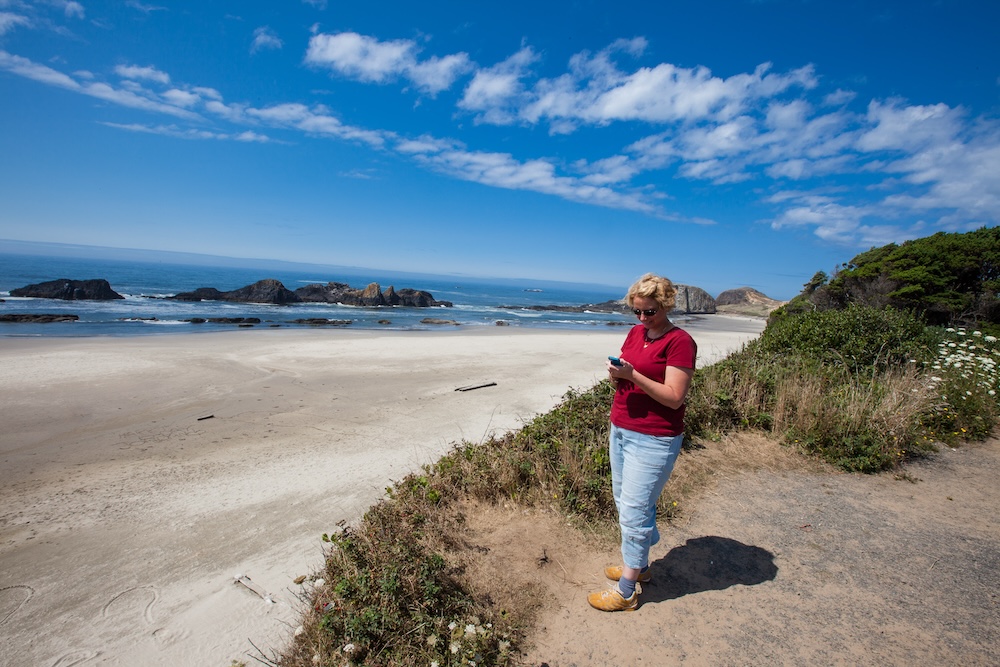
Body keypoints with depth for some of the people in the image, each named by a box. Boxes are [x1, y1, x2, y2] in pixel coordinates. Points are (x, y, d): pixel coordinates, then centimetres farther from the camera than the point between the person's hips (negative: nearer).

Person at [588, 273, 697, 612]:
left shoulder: (680, 341, -14)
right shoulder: (635, 332, 9)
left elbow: (674, 398, -19)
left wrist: (633, 374, -26)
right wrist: (615, 374, -9)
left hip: (653, 440, -8)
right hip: (621, 430, 8)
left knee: (634, 511, -1)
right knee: (624, 502, 18)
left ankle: (625, 592, 14)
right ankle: (639, 565, 38)